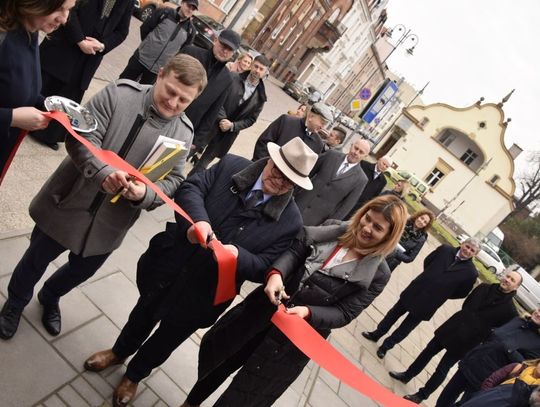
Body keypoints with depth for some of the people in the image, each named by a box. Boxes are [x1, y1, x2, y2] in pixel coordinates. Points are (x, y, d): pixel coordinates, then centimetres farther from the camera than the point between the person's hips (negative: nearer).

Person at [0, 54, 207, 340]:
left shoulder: (183, 133, -7)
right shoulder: (119, 93, -16)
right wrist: (103, 173, -38)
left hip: (109, 224, 3)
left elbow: (173, 181, -10)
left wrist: (144, 194, -31)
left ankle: (50, 298, 60)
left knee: (82, 270, 26)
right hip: (70, 204, -3)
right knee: (37, 259, 21)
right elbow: (81, 137, -21)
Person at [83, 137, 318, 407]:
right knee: (144, 314, 29)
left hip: (201, 295, -1)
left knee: (167, 338, 24)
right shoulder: (230, 166, -12)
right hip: (168, 266, 2)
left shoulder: (290, 221, -16)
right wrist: (197, 219, -35)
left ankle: (134, 375, 56)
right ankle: (119, 352, 62)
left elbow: (265, 269, -15)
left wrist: (239, 256, -34)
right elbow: (189, 189, -16)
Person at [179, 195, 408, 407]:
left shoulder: (378, 274, -12)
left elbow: (344, 314, -14)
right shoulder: (333, 229, -4)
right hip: (266, 307, 4)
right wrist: (276, 274, -24)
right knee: (217, 352, 20)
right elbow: (294, 252, -4)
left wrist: (308, 312, -29)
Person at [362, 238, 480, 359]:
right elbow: (427, 261, 9)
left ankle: (385, 346, 32)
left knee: (404, 329, 12)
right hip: (414, 291, 3)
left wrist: (441, 296, -2)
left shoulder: (470, 272, -14)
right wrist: (427, 277, 2)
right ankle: (376, 334, 39)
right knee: (394, 313, 19)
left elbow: (462, 293, -3)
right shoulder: (445, 249, -7)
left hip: (427, 305, -2)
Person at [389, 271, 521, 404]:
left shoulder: (509, 309, -14)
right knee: (428, 351, 14)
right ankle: (407, 375, 32)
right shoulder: (484, 288, 0)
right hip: (450, 329, 5)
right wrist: (461, 320, 4)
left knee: (442, 369, 4)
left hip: (464, 342, -4)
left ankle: (421, 395, 21)